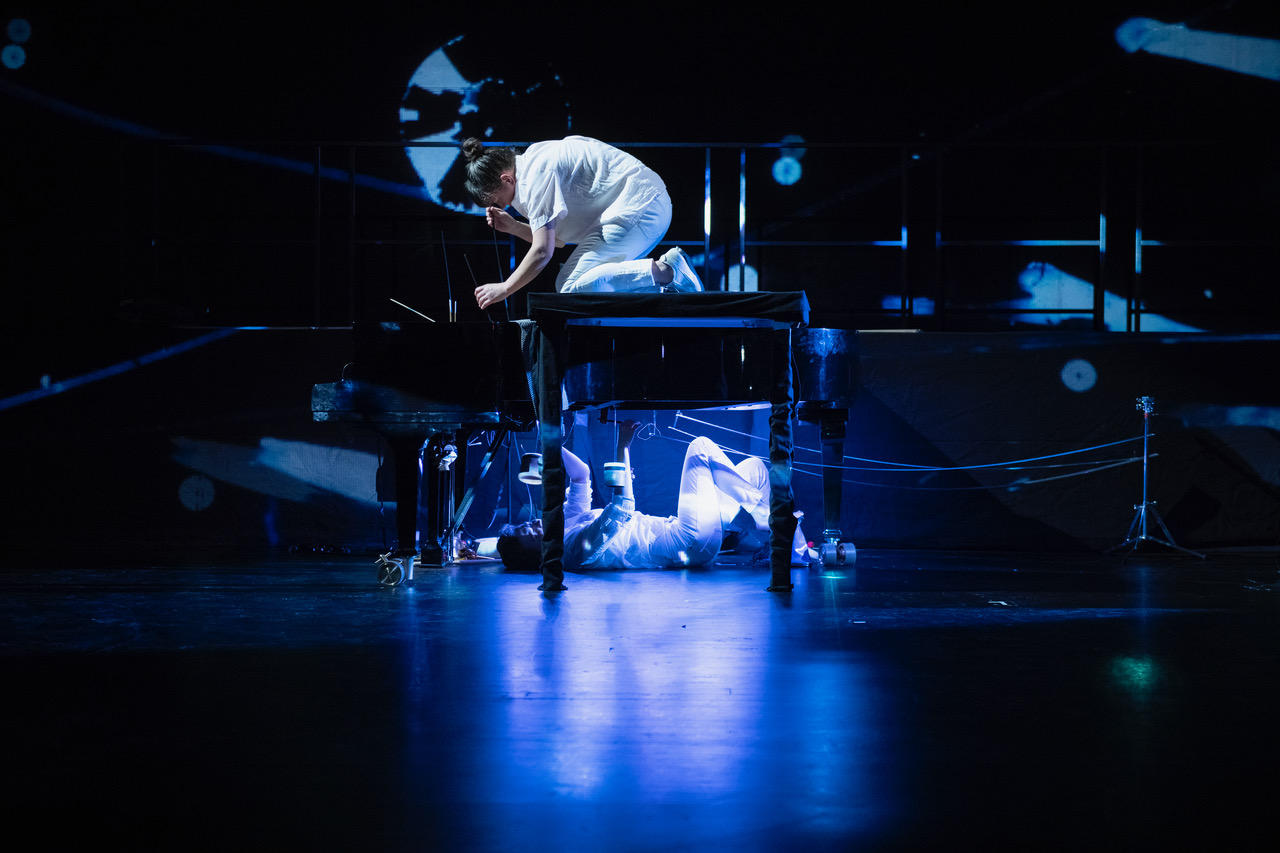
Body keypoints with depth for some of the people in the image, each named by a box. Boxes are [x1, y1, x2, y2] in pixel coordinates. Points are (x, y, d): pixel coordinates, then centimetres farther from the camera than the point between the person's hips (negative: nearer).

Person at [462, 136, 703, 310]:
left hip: (638, 206, -11)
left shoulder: (536, 175, -14)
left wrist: (504, 289, -6)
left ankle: (663, 270, -22)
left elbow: (542, 251, -17)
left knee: (572, 288, -21)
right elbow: (558, 239, 20)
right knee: (566, 283, 5)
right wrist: (513, 227, 8)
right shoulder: (532, 164, 17)